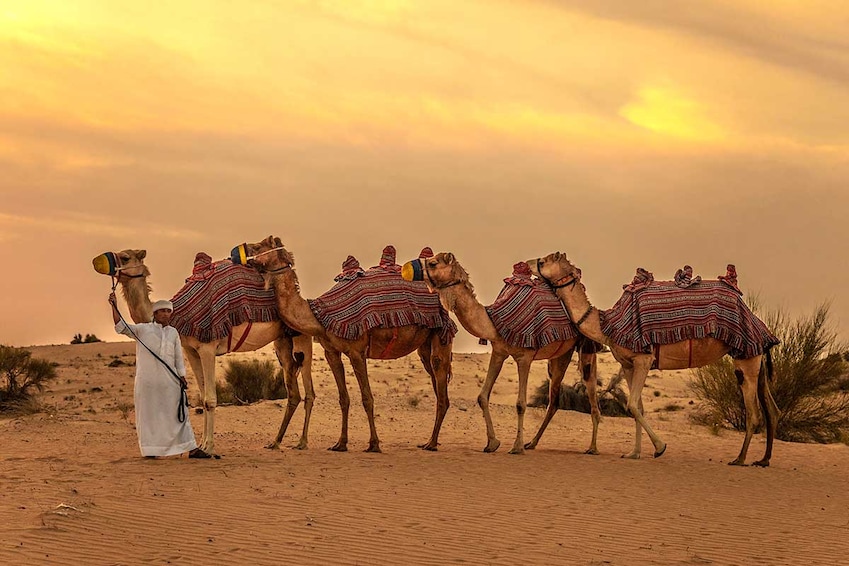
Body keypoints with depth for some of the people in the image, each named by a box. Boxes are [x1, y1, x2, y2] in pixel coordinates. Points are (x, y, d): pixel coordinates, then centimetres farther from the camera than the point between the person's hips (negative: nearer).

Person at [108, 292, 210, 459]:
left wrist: (182, 376, 11)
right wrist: (114, 307, -11)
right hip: (147, 379, -3)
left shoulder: (173, 332, 16)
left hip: (169, 380, 3)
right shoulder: (143, 329, 6)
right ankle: (150, 449, 8)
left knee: (178, 413, 2)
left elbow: (178, 357, 18)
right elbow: (121, 327, -1)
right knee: (148, 413, 1)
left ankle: (191, 449, 3)